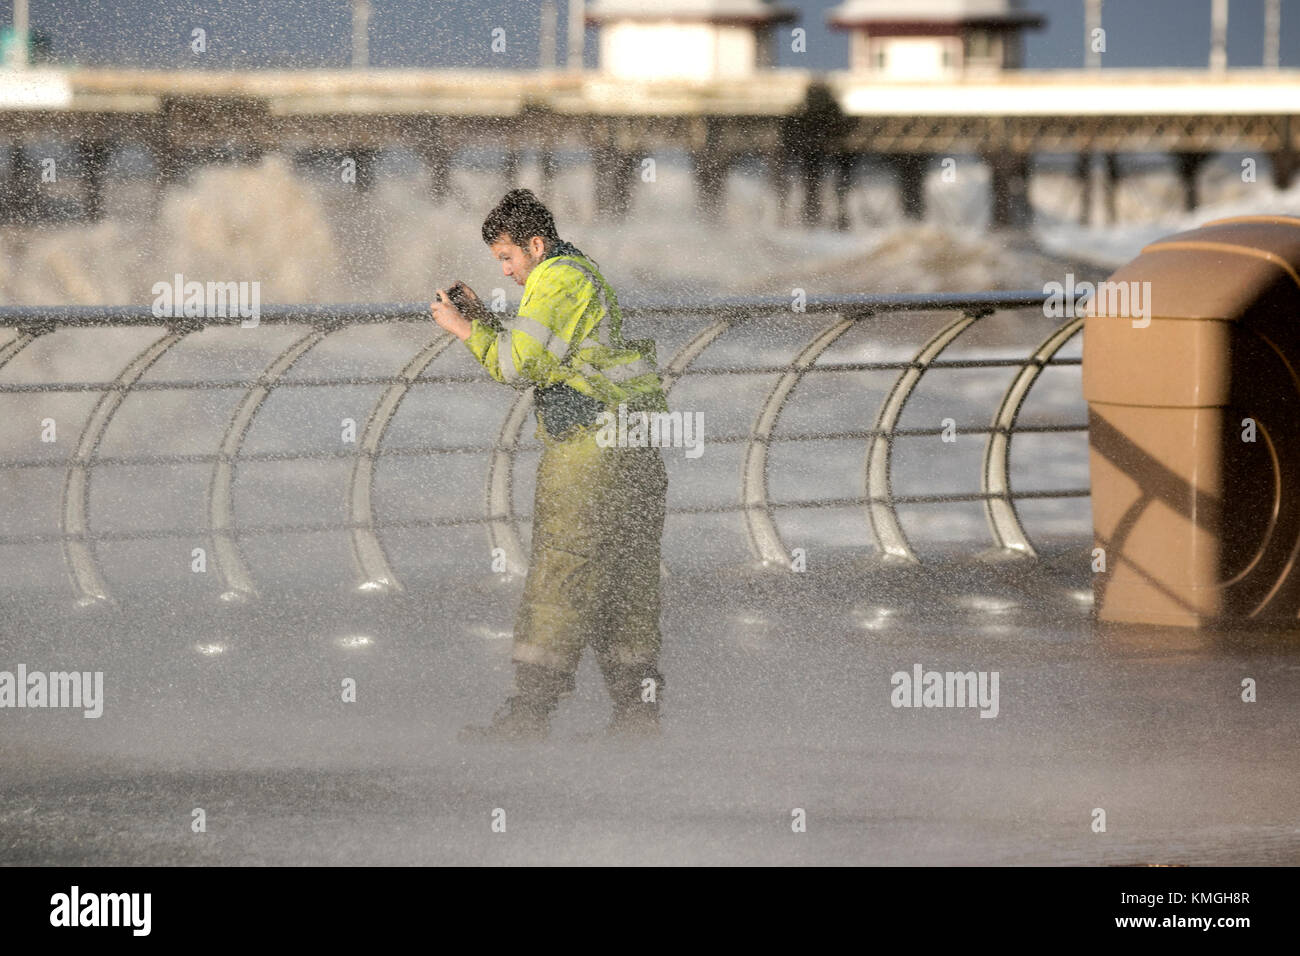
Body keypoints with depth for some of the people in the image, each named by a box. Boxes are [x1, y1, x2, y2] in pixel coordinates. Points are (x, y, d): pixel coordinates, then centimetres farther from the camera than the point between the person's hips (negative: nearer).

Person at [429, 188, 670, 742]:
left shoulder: (557, 282, -11)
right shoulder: (583, 275, 21)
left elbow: (517, 367, -16)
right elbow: (540, 362, 23)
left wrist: (463, 329, -5)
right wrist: (483, 321, 14)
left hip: (589, 444, -10)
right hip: (630, 447, 10)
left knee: (560, 571, -10)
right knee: (624, 576, 11)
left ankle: (530, 708, -11)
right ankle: (637, 706, 13)